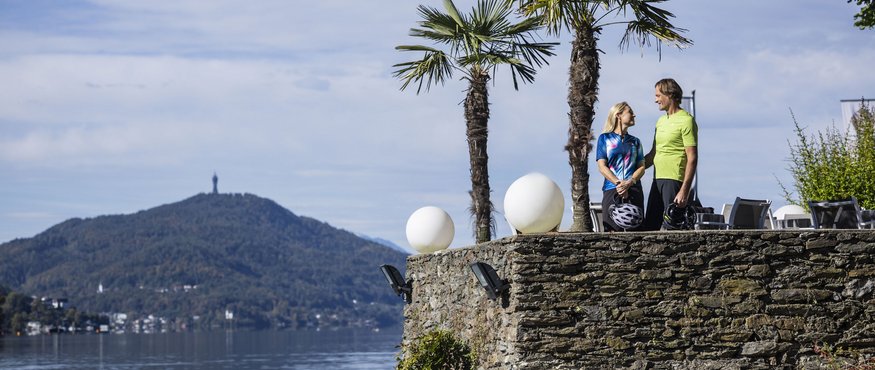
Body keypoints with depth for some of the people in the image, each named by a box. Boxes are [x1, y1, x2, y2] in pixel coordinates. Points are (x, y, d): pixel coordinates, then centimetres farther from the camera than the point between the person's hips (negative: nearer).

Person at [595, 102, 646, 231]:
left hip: (633, 190, 3)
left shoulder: (635, 142, 20)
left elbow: (641, 167, 10)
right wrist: (618, 183, -13)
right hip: (611, 190, -3)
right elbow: (602, 166, 2)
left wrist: (629, 183, -10)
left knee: (634, 230, -7)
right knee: (612, 231, -11)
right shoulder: (605, 138, 11)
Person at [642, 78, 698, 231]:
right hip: (658, 181, 9)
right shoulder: (661, 121, 19)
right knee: (649, 227, 7)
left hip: (674, 180, -9)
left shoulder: (686, 120, -7)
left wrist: (684, 191, -20)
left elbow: (692, 158, -13)